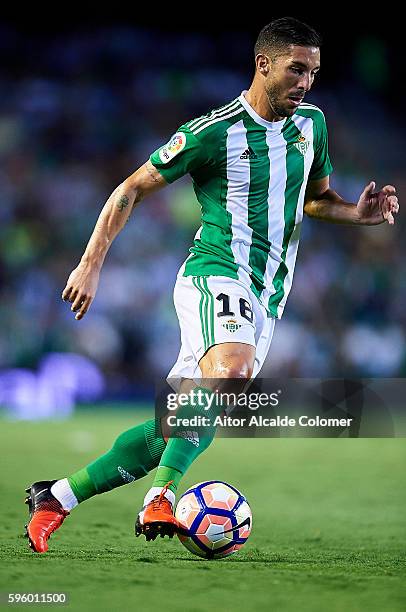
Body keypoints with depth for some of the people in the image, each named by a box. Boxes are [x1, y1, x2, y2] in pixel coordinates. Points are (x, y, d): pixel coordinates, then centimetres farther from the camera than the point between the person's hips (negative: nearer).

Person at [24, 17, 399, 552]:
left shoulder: (311, 123, 12)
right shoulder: (213, 132, -7)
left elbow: (316, 198, 28)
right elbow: (132, 190, 1)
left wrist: (358, 213, 6)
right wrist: (91, 265, -6)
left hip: (266, 298, 6)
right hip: (216, 273, -6)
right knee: (232, 369, -37)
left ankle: (55, 499, 11)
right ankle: (161, 498, -39)